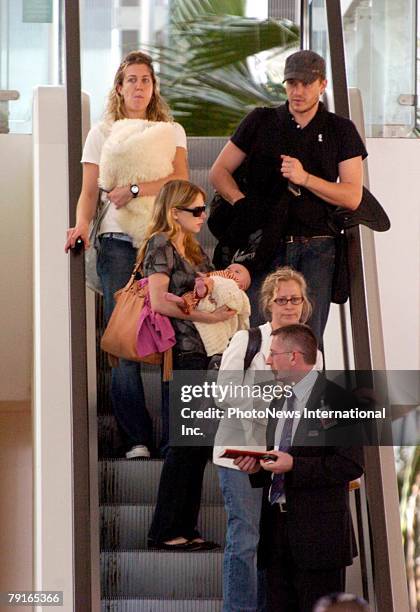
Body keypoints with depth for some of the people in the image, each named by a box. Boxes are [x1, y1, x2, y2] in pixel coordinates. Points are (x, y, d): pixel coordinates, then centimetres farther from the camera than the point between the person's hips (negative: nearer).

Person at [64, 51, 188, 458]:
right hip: (118, 241, 0)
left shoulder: (171, 131, 15)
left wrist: (135, 190, -13)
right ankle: (136, 437, -7)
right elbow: (89, 191, 7)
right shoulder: (102, 133, 14)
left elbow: (180, 179, -2)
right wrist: (82, 225, -11)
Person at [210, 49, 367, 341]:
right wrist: (241, 202, -5)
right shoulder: (260, 121, 11)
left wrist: (304, 178, -10)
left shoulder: (341, 130, 9)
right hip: (266, 244, 0)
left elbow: (352, 197, 2)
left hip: (316, 248, 0)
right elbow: (219, 171, 13)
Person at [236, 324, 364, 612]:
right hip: (278, 529, 8)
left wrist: (294, 466, -21)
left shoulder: (336, 400, -10)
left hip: (318, 532, -8)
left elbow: (352, 465, -18)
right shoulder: (280, 401, 17)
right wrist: (258, 468, 3)